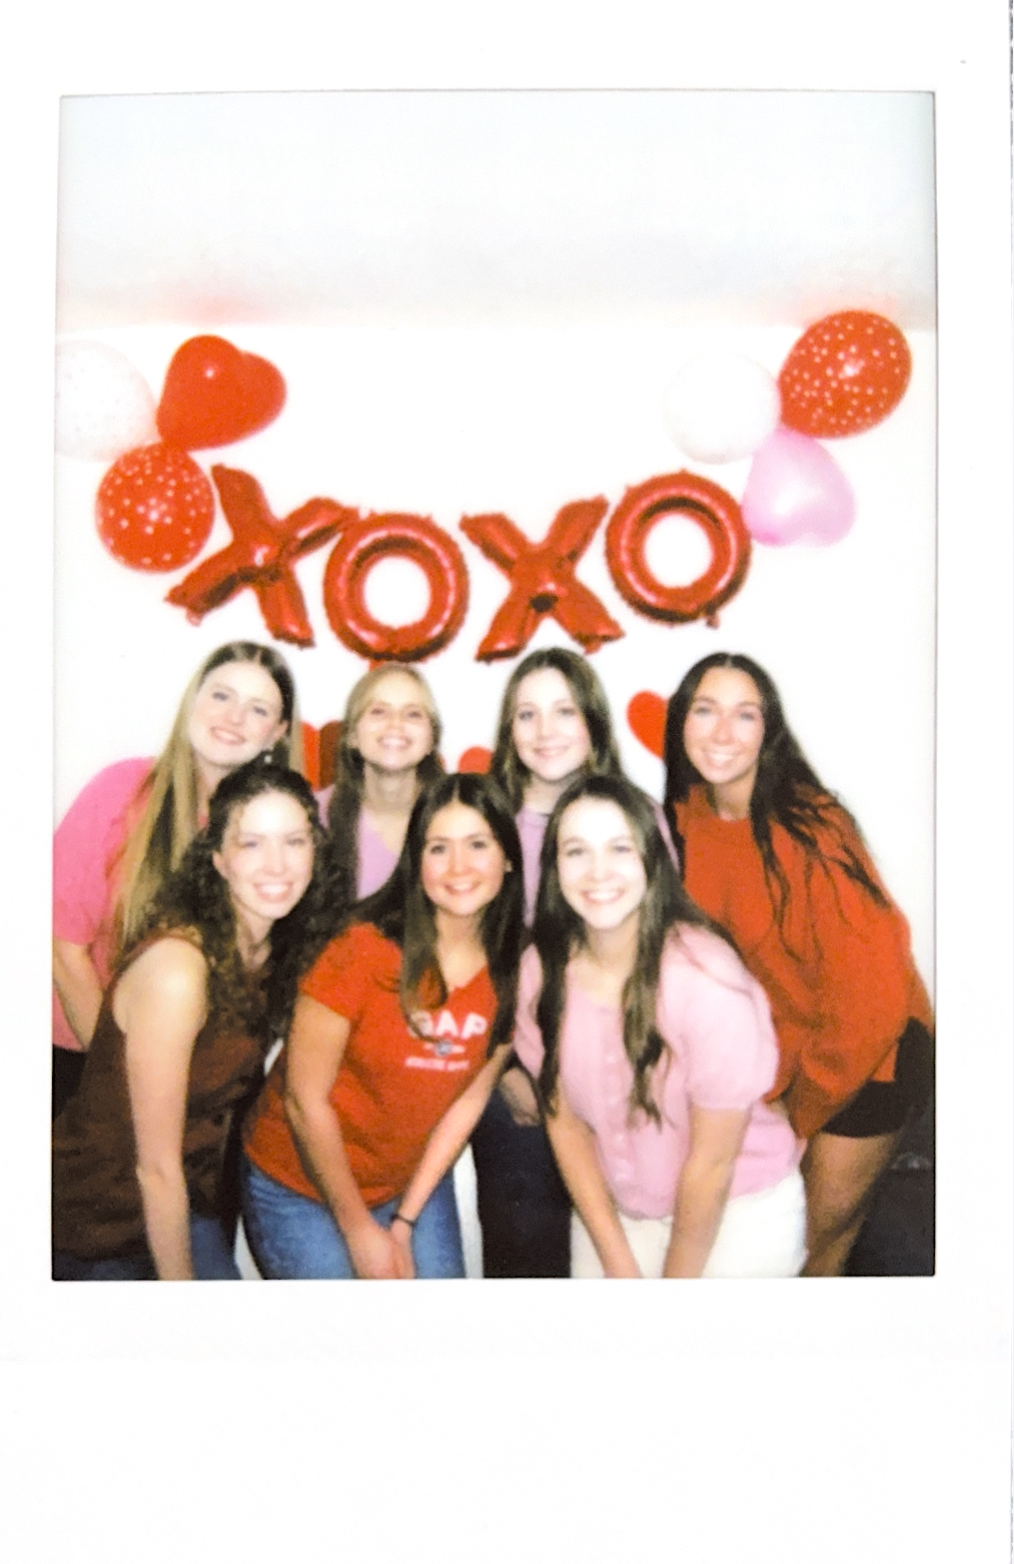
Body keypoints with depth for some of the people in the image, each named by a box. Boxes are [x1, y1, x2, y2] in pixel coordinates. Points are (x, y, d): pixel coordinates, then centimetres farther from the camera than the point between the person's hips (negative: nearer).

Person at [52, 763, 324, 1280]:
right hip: (95, 1216, -6)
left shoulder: (276, 951, -5)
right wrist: (178, 1282, -14)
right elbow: (156, 1167, -22)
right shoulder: (176, 966, -28)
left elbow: (222, 1096, 3)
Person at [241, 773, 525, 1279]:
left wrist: (404, 1221, -4)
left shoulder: (513, 970, -11)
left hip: (415, 1182, 4)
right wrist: (360, 1230, -11)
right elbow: (305, 1099, -18)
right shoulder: (363, 950, -23)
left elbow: (468, 1099, -4)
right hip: (298, 1186, -3)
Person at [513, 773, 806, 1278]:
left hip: (739, 1214, -3)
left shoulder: (708, 979, -28)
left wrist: (675, 1281, -9)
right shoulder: (543, 969, -13)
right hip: (612, 1210, 4)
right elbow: (565, 1120, -3)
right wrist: (619, 1264, -4)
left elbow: (711, 1164, -19)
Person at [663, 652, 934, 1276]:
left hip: (870, 1045, -4)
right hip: (774, 1042, 4)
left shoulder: (811, 826, -26)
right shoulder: (688, 816, -9)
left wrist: (805, 1106, -13)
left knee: (826, 1218, 9)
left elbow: (871, 990, -24)